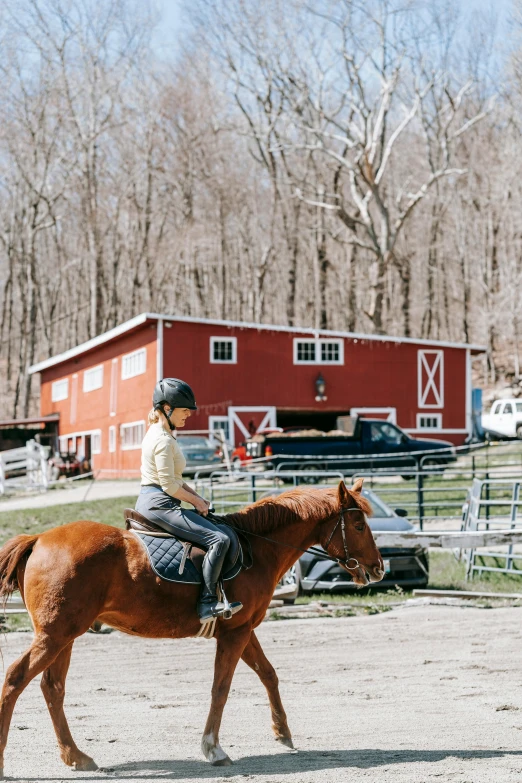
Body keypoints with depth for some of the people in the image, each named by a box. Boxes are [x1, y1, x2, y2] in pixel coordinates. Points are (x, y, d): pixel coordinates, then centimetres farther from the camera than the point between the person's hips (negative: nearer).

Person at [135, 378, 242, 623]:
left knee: (217, 536, 25)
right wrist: (196, 501, -6)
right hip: (159, 504, -11)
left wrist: (196, 496, 11)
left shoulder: (158, 434, 15)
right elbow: (169, 486, -19)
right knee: (219, 539, -18)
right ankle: (207, 602, -17)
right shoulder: (163, 441, -17)